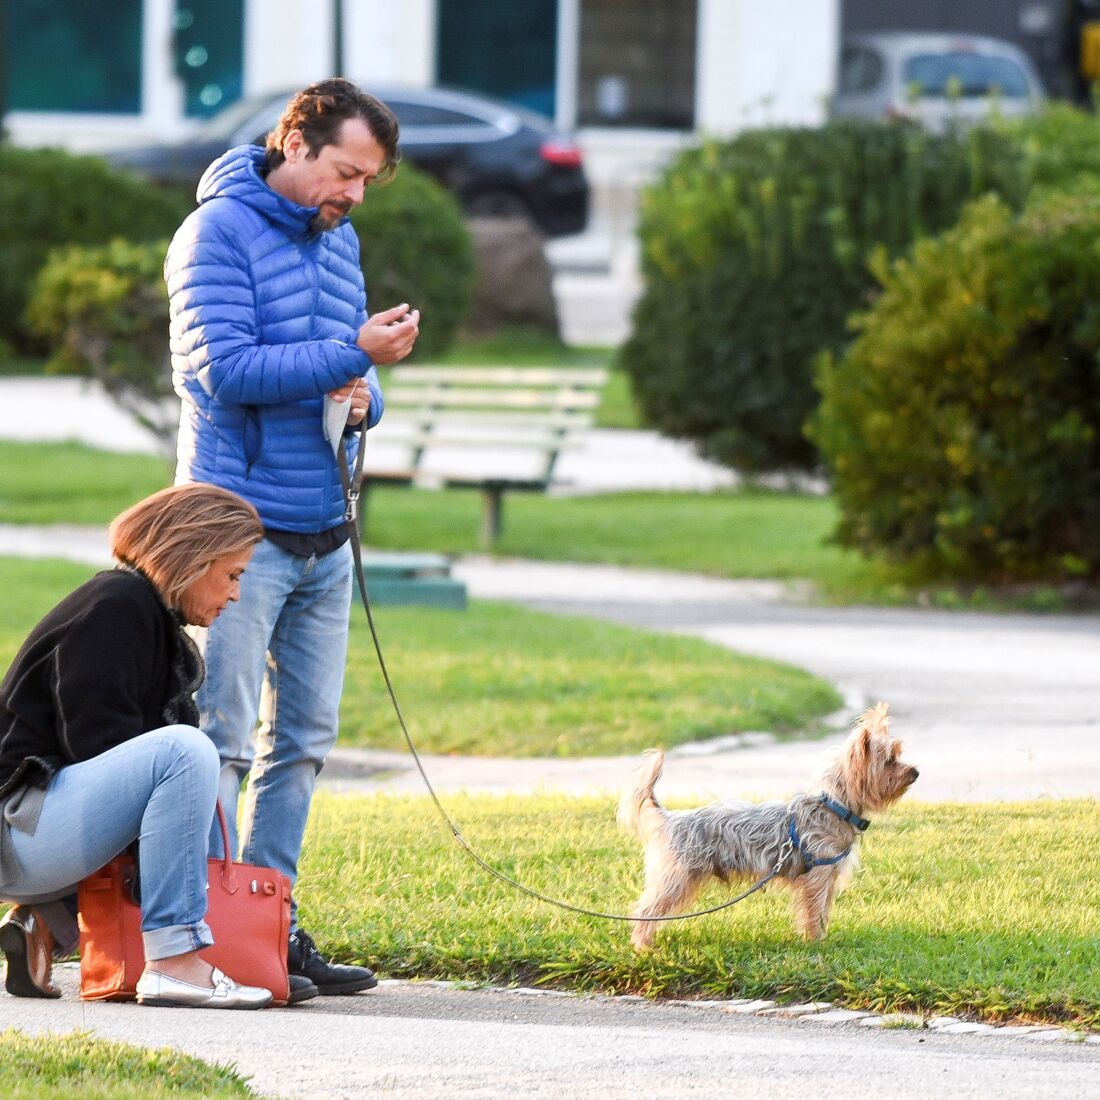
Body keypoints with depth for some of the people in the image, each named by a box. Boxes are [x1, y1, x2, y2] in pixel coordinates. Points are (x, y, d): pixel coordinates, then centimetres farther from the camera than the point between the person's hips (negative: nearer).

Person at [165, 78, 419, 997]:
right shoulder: (219, 233, -8)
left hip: (325, 537, 8)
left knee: (303, 740, 8)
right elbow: (226, 368, -17)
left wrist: (362, 396, -1)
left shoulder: (339, 243, 15)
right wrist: (351, 355, -21)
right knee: (225, 741, -8)